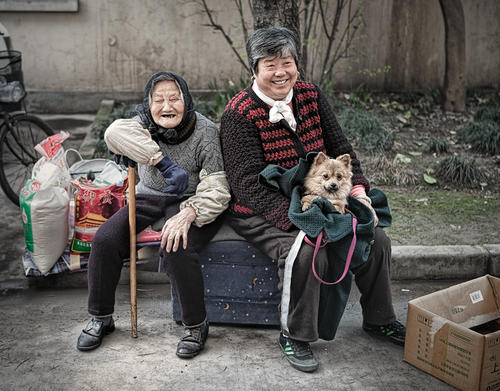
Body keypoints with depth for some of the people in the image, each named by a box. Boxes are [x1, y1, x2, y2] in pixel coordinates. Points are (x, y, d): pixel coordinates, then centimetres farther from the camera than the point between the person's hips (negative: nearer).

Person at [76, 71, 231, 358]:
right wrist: (166, 164, -42)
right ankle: (101, 318, 6)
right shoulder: (145, 123, -8)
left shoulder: (205, 132, -17)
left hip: (191, 203, -4)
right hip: (150, 197, 4)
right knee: (105, 240, -14)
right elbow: (116, 133, -33)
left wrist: (187, 214, -40)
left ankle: (196, 326, -10)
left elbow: (217, 190, -22)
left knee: (177, 249, -32)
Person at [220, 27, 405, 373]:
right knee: (308, 253, -32)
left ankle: (379, 319, 21)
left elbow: (341, 150, 7)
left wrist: (358, 193, -10)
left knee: (376, 238, -3)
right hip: (262, 214, -6)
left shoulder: (311, 96, 2)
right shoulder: (239, 114, -17)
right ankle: (295, 336, -8)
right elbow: (249, 185, -23)